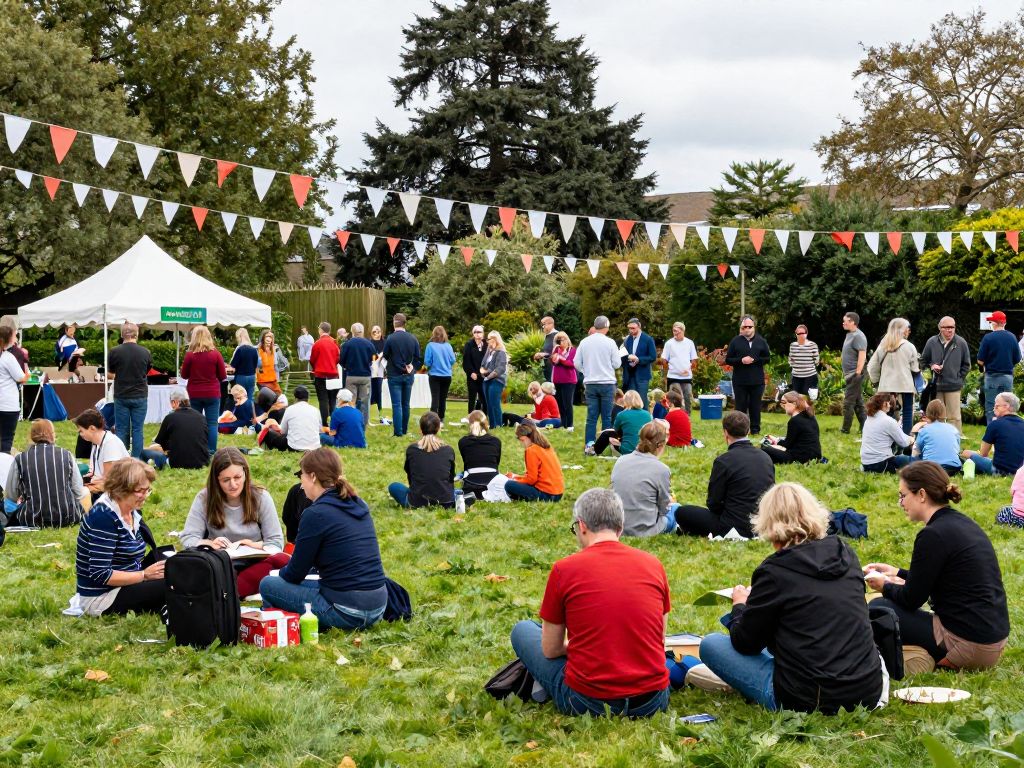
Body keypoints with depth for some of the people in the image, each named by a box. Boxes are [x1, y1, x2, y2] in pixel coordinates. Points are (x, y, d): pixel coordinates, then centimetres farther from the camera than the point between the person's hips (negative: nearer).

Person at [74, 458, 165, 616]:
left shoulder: (133, 512, 7)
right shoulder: (104, 516, -20)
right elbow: (99, 574, -23)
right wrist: (144, 575, -21)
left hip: (126, 584, 9)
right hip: (101, 598, -9)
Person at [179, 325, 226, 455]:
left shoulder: (190, 354, -8)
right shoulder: (215, 354, -8)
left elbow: (184, 375, 2)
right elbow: (223, 376, -2)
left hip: (194, 394, 1)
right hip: (212, 393, -1)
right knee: (212, 423, 3)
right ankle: (211, 452, -1)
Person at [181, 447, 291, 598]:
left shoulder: (261, 497, 1)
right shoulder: (204, 499, 1)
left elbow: (276, 541, 2)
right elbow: (187, 538, -1)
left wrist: (255, 545, -20)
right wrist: (210, 544, -22)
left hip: (253, 565, 1)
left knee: (282, 561, -33)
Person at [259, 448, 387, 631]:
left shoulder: (315, 514, -14)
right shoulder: (359, 505, 9)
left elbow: (295, 574, -5)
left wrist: (280, 573, 18)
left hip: (347, 613, -8)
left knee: (268, 585, 6)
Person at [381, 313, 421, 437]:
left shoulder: (390, 338, -14)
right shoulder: (413, 338, -1)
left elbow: (385, 356, -3)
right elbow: (417, 357, 3)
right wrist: (412, 368, 8)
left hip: (395, 375, -4)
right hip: (409, 375, 4)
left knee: (397, 404, -2)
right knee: (406, 404, 14)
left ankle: (398, 432, -6)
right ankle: (405, 429, 20)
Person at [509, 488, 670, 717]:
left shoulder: (564, 569, -5)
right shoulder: (653, 565, 3)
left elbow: (550, 650, 3)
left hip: (588, 702, -2)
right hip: (652, 701, 2)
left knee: (522, 630, 21)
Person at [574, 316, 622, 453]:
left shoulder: (584, 342, 0)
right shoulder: (609, 343, -8)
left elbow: (577, 363, 3)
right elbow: (617, 364, -4)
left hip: (590, 384, 2)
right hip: (607, 383, -2)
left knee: (591, 415, 4)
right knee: (607, 416, 4)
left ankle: (589, 445, -1)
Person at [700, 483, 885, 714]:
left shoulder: (774, 570, -12)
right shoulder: (845, 554, 4)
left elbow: (746, 644, -2)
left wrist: (740, 606, 19)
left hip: (809, 702, -6)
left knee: (711, 644, 8)